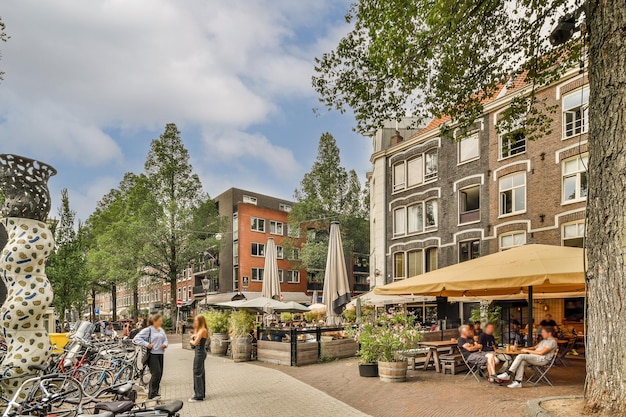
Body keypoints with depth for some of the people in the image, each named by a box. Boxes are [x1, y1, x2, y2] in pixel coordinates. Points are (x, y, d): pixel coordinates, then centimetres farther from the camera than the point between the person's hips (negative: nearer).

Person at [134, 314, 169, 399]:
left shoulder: (161, 330, 14)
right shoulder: (148, 330, -7)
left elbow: (165, 339, 24)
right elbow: (136, 338, -11)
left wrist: (165, 344, 2)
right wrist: (146, 344, -18)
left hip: (160, 354, 7)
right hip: (152, 354, -7)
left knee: (160, 373, 8)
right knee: (156, 373, -14)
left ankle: (154, 392, 21)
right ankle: (152, 394, -5)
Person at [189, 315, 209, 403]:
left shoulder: (202, 330, -16)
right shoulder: (200, 330, 16)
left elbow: (195, 343, -19)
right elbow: (193, 336, 17)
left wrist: (191, 341, 1)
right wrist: (193, 336, -3)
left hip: (200, 353, -10)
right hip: (201, 352, 10)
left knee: (197, 373, -7)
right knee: (201, 373, 16)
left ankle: (199, 396, -5)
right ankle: (201, 393, 26)